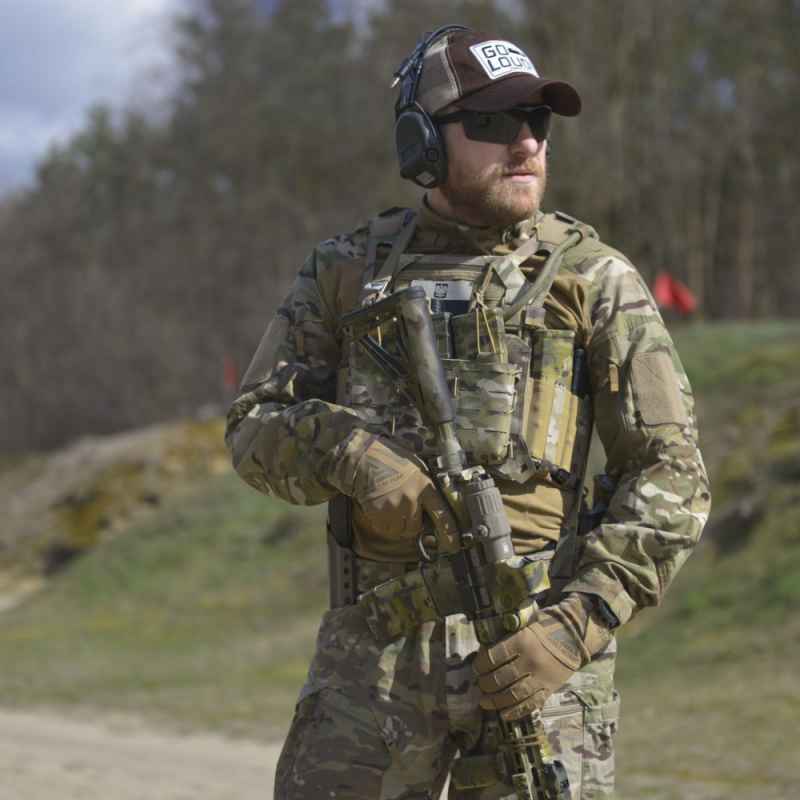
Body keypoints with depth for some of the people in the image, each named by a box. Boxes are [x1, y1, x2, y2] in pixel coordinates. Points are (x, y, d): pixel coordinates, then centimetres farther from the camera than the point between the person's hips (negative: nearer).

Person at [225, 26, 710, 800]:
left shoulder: (592, 279, 0)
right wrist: (349, 454, -16)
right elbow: (255, 428, 6)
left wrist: (575, 625, -16)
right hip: (375, 648, 3)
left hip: (529, 649, -2)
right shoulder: (348, 271, 9)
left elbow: (671, 478, -4)